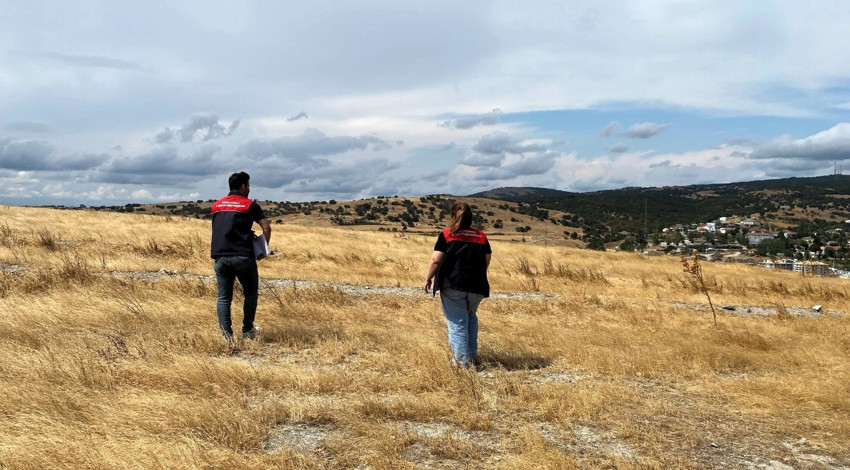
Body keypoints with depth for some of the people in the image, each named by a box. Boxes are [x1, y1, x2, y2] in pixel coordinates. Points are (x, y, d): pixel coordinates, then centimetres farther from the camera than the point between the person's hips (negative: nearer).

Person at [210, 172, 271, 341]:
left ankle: (226, 335, -1)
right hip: (243, 256, -3)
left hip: (220, 257, 4)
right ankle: (247, 331, 17)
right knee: (250, 293, 15)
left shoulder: (216, 205, 16)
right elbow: (266, 227, -4)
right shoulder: (250, 205, 2)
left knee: (223, 297, 7)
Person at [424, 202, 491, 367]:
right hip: (476, 287, 4)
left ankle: (462, 361, 1)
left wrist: (428, 278, 4)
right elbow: (486, 262, 10)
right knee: (470, 317, 24)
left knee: (457, 322, 3)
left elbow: (435, 260, -7)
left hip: (452, 286, -4)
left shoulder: (446, 235, -3)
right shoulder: (481, 237, 7)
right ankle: (471, 355, 25)